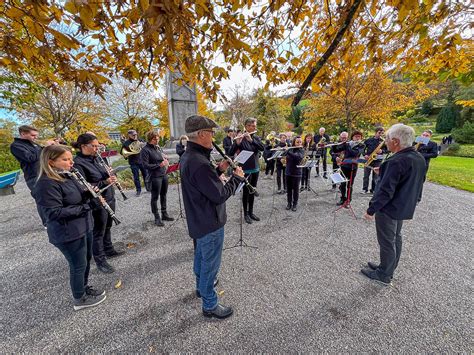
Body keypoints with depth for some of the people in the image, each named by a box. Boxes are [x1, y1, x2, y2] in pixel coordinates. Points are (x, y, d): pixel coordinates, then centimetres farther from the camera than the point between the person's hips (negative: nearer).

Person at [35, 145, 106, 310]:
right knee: (78, 266, 9)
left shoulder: (67, 176, 4)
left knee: (86, 260, 22)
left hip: (83, 227, 8)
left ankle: (85, 287, 44)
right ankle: (80, 300, 31)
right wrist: (86, 207, -22)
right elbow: (54, 213, -25)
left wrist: (88, 193, -7)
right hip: (68, 234, -8)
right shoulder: (47, 183, -22)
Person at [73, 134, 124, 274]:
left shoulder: (95, 158, 5)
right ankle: (100, 260, 24)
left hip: (109, 198, 8)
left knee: (107, 227, 22)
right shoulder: (77, 163, -19)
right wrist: (105, 182, -28)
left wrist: (111, 176, -4)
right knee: (98, 232, 8)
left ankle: (109, 250, 41)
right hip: (98, 203, -8)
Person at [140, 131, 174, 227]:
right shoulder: (145, 150, -11)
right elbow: (145, 165, -17)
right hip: (155, 177, -7)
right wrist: (159, 165, -22)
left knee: (163, 195, 16)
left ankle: (164, 214, 29)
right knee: (155, 197, 4)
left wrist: (165, 160, 1)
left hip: (164, 174, 8)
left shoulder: (157, 147, 11)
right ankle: (157, 218, 15)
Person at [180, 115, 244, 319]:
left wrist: (219, 170, 3)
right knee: (210, 263, 8)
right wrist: (237, 177, -13)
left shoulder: (188, 157, 3)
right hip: (210, 223, -10)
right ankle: (210, 305, 29)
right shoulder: (199, 163, -30)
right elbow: (220, 195, -26)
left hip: (198, 220, 10)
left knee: (201, 255, 27)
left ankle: (201, 286, 50)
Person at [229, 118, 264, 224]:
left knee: (252, 191, 13)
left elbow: (262, 148, -14)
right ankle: (245, 214, 19)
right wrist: (237, 143, -36)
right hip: (245, 170, -5)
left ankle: (251, 212, 27)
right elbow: (231, 153, -19)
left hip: (255, 169, 6)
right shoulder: (241, 139, -11)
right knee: (246, 192, 3)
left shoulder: (256, 137, 5)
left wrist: (251, 140, -26)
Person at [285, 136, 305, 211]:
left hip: (296, 173, -3)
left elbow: (298, 157, -26)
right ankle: (289, 203, 26)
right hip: (288, 172, 3)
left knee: (295, 189, 5)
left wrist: (288, 151, -31)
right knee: (289, 188, 11)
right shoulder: (289, 149, 4)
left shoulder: (301, 150, -6)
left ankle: (295, 204, 19)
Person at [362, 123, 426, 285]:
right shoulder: (419, 158, 2)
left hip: (389, 209, -9)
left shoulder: (396, 162, -27)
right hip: (404, 208, 9)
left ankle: (383, 275, 24)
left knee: (387, 242, 6)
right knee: (395, 238, 21)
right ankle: (389, 268, 39)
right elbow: (414, 184, 14)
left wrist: (371, 209, -19)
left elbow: (385, 191, -27)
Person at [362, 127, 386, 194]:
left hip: (378, 160, 0)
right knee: (366, 175, 2)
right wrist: (364, 155, -6)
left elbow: (387, 150, 7)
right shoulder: (368, 140, 4)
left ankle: (373, 189, 13)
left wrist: (382, 151, -13)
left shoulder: (383, 141, 5)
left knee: (375, 176, 3)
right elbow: (363, 148, 9)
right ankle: (365, 189, 11)